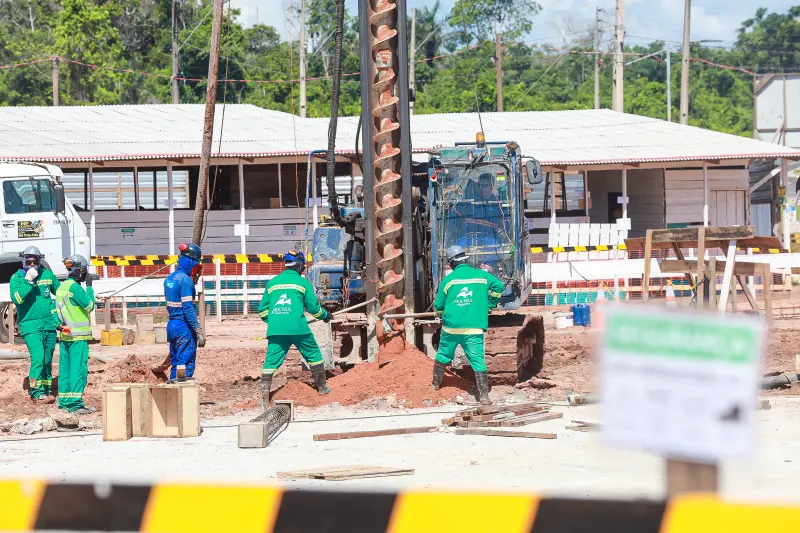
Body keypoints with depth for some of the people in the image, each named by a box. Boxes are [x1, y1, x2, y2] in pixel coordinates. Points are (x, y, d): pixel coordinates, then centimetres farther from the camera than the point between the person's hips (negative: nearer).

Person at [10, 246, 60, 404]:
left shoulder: (48, 275, 7)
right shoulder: (16, 278, -3)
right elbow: (16, 298, -20)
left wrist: (56, 309, 13)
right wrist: (28, 281, -23)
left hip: (49, 324, 4)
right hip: (30, 325, -4)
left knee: (48, 360, 11)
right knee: (38, 358, -19)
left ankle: (46, 390, 22)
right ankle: (37, 392, -14)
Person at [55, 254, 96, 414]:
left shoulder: (62, 287, 12)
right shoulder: (75, 287, -15)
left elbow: (57, 310, 17)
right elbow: (89, 305, -11)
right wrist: (89, 287, -3)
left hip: (65, 335, 9)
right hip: (78, 336, -9)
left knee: (65, 368, 12)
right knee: (78, 368, -9)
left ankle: (64, 401, 16)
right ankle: (76, 404, -12)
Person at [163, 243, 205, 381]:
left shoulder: (169, 279, 12)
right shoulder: (186, 280, -15)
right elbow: (188, 308, -20)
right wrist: (199, 331, -19)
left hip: (171, 325, 8)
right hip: (184, 327, -8)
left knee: (175, 364, 14)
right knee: (186, 365, -5)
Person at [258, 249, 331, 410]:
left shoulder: (272, 282, 15)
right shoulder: (303, 282, 6)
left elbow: (263, 309, 18)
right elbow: (313, 307, 9)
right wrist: (325, 316, 28)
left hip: (276, 330, 2)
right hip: (298, 328, -2)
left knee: (271, 361, 1)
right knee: (313, 354, 18)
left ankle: (264, 398, -10)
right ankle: (322, 387, 29)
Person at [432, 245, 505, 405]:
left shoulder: (448, 280, 0)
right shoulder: (481, 275, 2)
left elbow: (438, 307, 5)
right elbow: (498, 286, -2)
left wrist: (441, 314, 28)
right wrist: (488, 305, 10)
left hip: (451, 327, 1)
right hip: (474, 329, -1)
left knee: (443, 355, 22)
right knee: (478, 360, -2)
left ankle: (436, 383, 38)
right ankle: (483, 396, -9)